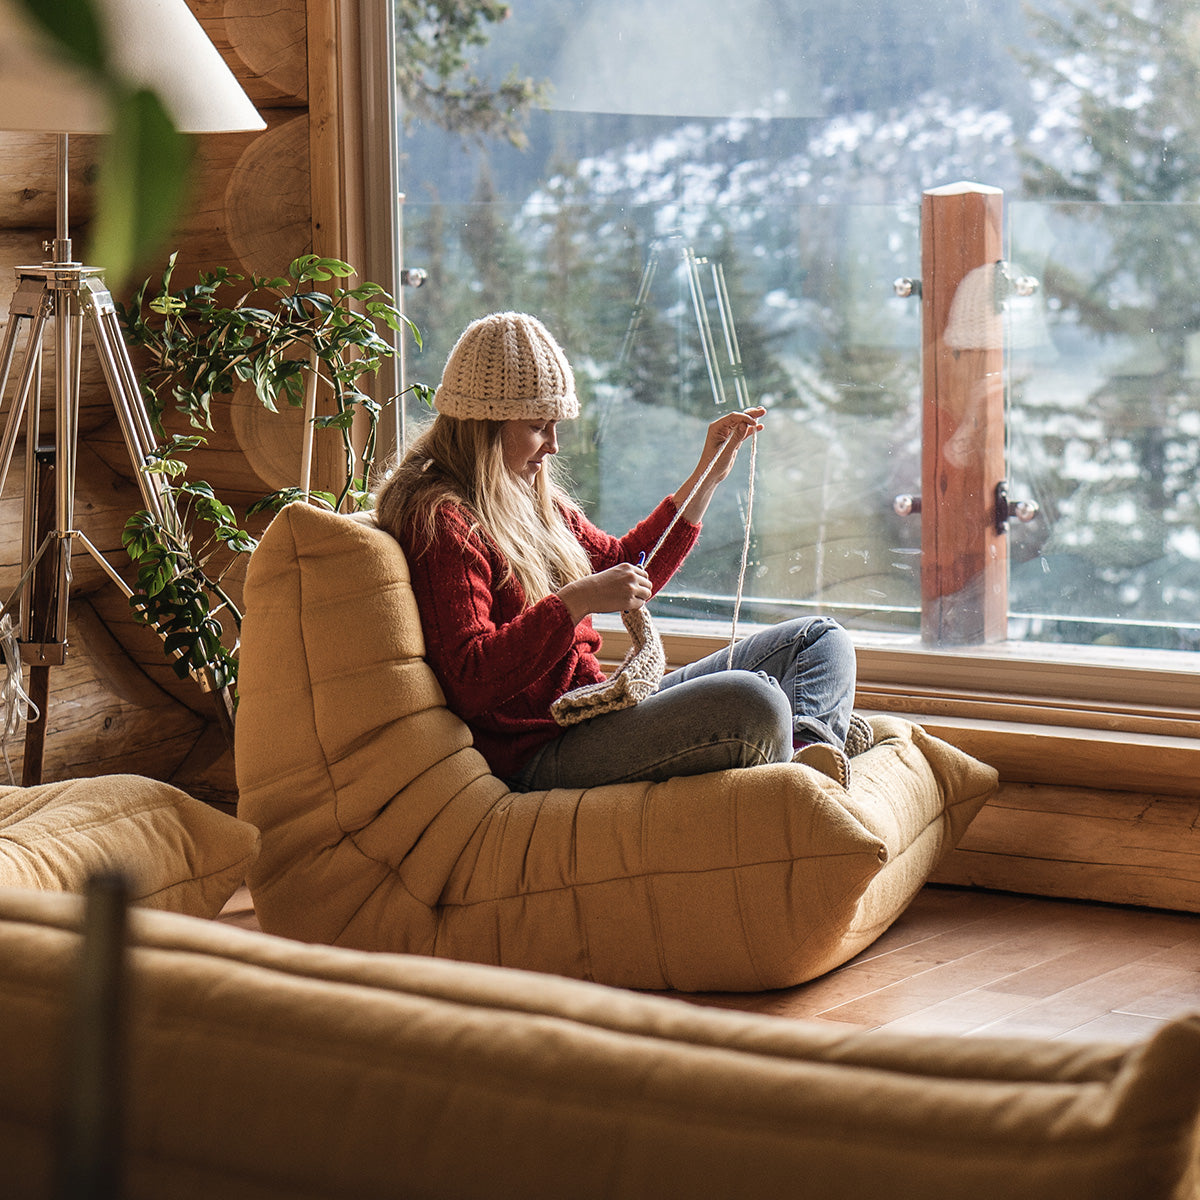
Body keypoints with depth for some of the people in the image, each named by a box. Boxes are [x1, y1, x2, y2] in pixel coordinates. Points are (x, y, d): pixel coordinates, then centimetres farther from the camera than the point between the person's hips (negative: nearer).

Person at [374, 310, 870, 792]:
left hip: (598, 709, 11)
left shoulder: (531, 499, 18)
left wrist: (708, 475, 25)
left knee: (820, 640, 9)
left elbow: (625, 565, 32)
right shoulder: (442, 521, -12)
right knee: (751, 700, -33)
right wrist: (576, 602, -27)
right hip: (541, 753, -11)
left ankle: (803, 740, -17)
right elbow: (471, 682, -22)